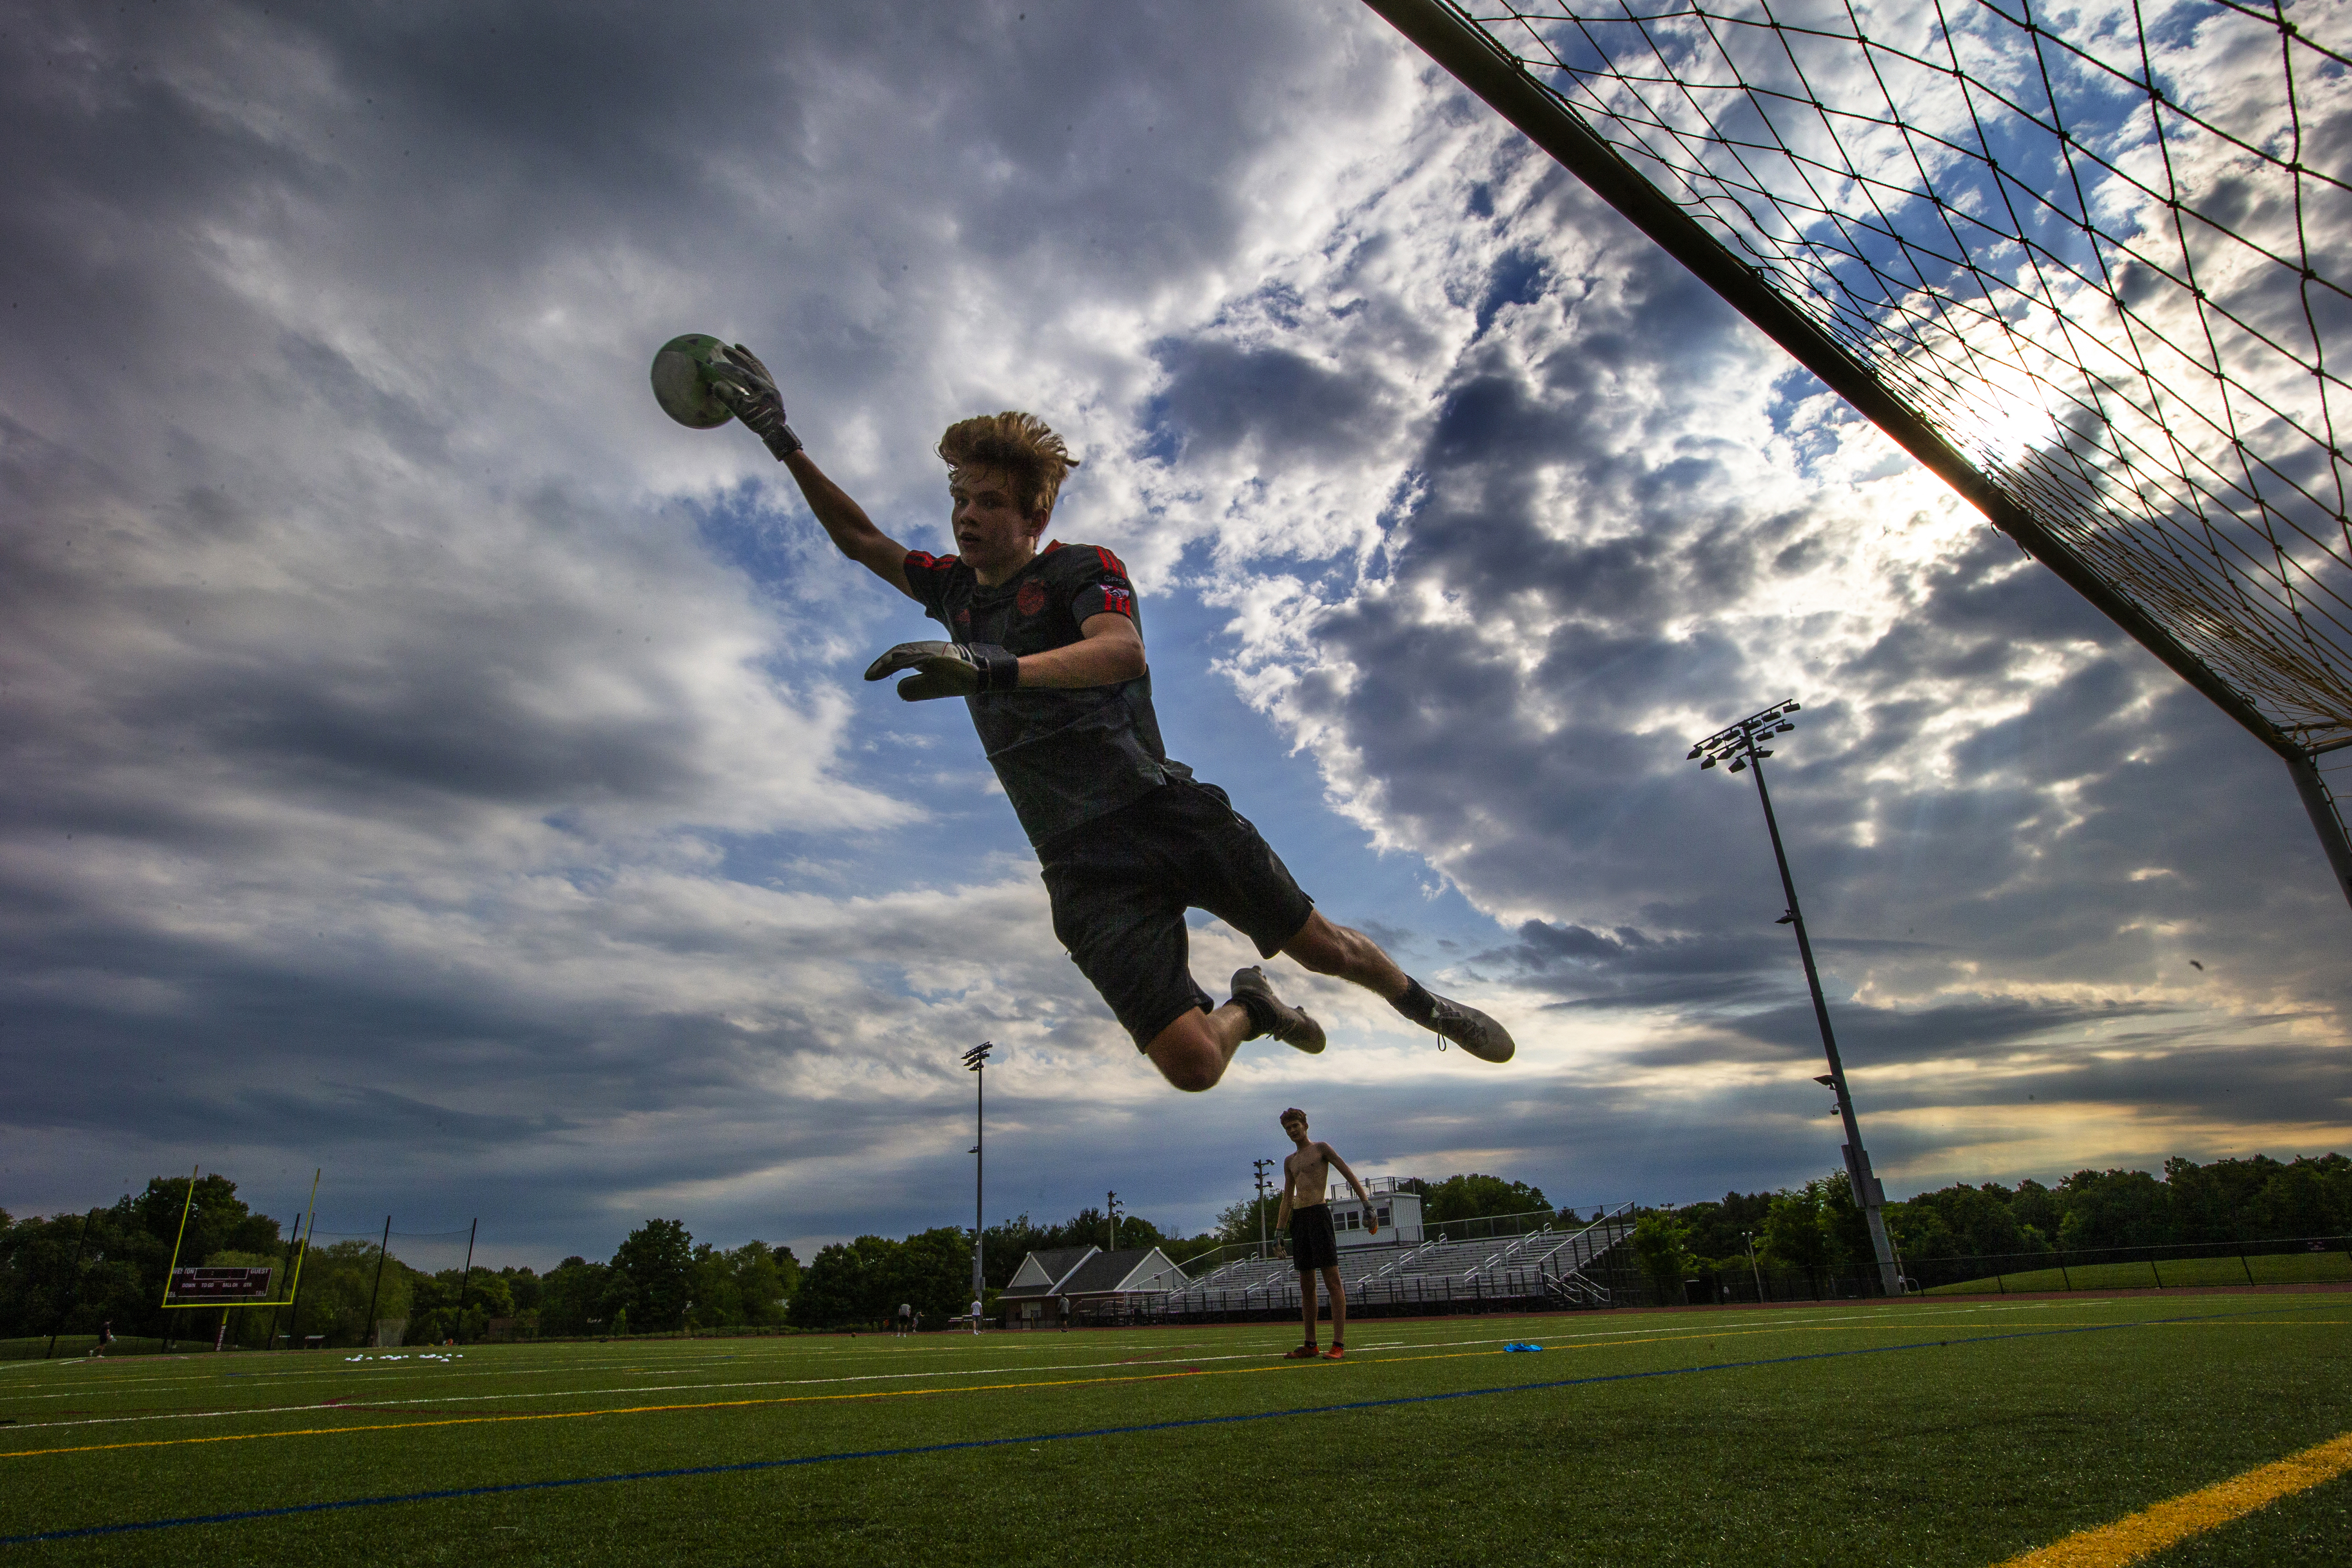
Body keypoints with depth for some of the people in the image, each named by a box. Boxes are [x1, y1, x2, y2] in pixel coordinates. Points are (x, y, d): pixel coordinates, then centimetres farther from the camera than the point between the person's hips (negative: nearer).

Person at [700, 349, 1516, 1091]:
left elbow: (1123, 650, -23)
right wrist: (782, 440, 12)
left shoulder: (1082, 568, -2)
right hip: (1086, 868, 3)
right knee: (1191, 1064, -11)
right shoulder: (953, 588, 16)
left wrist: (996, 667, -39)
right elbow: (858, 537, 23)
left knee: (1320, 945, 6)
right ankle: (1249, 1006, 25)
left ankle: (1428, 1006, 39)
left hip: (1168, 810, -2)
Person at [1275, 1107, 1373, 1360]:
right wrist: (1279, 1232, 14)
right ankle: (1310, 1346, 12)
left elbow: (1350, 1175, 2)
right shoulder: (1289, 1161, 22)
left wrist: (1367, 1206, -7)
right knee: (1306, 1284, 8)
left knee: (1332, 1281, -8)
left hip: (1319, 1214, -6)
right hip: (1298, 1219, 6)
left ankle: (1339, 1344, -10)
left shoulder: (1321, 1149, 5)